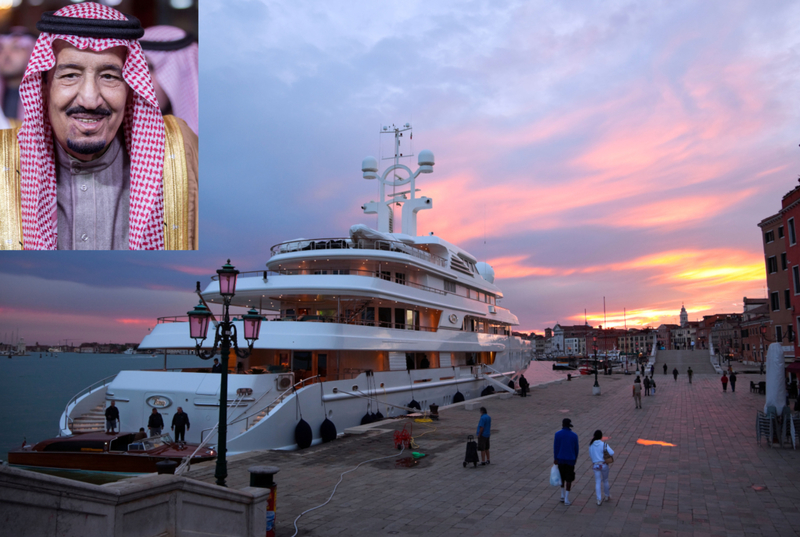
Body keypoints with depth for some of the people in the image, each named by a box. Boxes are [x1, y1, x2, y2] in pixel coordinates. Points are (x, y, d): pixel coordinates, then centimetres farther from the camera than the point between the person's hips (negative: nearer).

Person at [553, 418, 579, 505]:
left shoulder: (558, 434, -10)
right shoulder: (574, 435, -6)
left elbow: (555, 447, -10)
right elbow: (576, 448, 2)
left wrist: (555, 459, -2)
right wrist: (575, 458, 19)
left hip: (560, 459, 1)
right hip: (570, 460, 0)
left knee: (562, 477, 21)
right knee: (569, 479, 8)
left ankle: (562, 496, 27)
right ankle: (566, 499, 5)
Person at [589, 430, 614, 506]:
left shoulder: (591, 445, 2)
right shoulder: (604, 444, -9)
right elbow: (611, 453, -19)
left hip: (595, 465, 2)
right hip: (604, 465, -2)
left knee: (597, 482, 6)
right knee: (605, 480, 18)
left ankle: (599, 499, -2)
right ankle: (607, 496, 35)